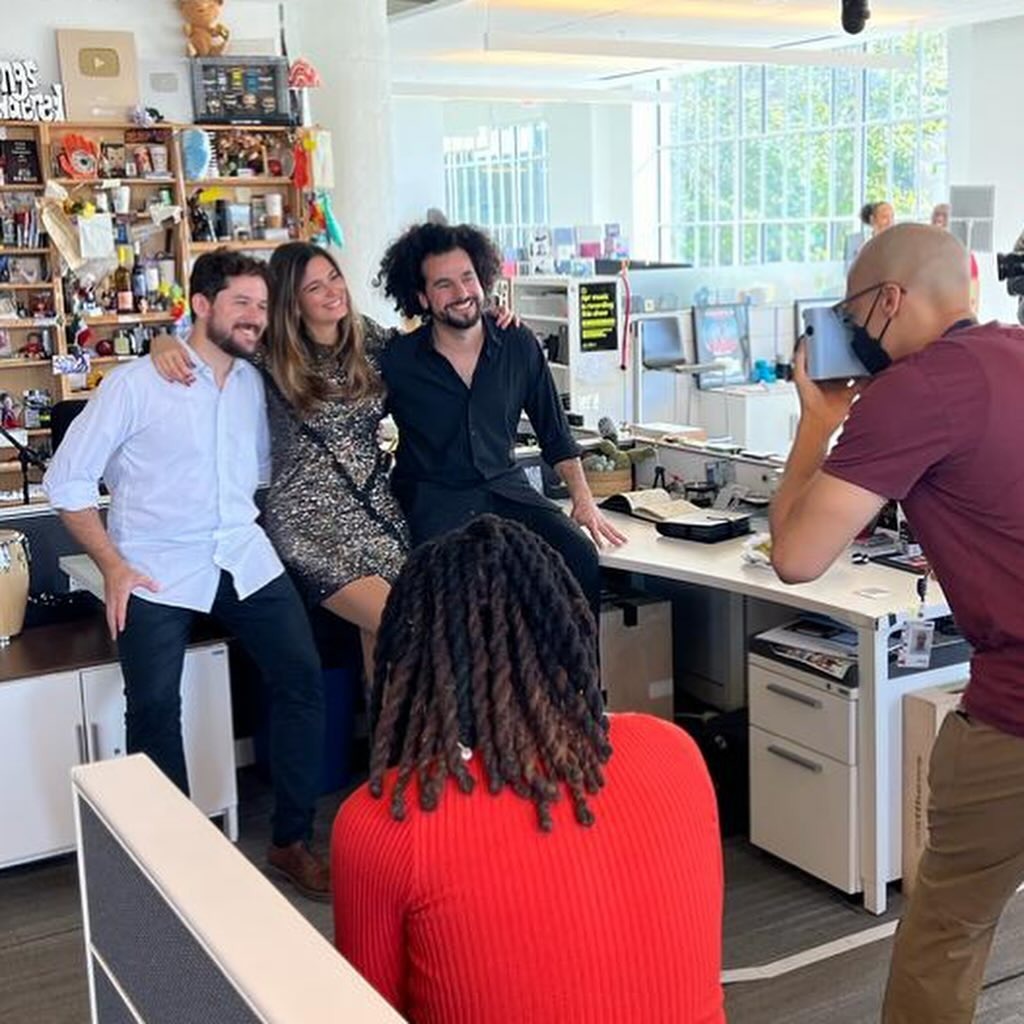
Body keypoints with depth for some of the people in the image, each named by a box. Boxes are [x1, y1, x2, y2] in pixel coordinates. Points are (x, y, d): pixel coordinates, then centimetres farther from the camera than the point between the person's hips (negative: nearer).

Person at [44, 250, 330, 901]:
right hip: (157, 569, -4)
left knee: (302, 677, -7)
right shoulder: (136, 385, -6)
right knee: (155, 707, -13)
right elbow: (68, 480, -4)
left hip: (244, 556, 5)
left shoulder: (255, 383, 9)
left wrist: (246, 525, 6)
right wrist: (114, 567, -10)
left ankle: (292, 841, 7)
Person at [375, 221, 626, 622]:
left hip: (507, 487, 3)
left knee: (580, 557, -22)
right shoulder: (394, 361, -2)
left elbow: (555, 434, 14)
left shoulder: (519, 346, 6)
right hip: (434, 498, -3)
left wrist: (583, 500, 5)